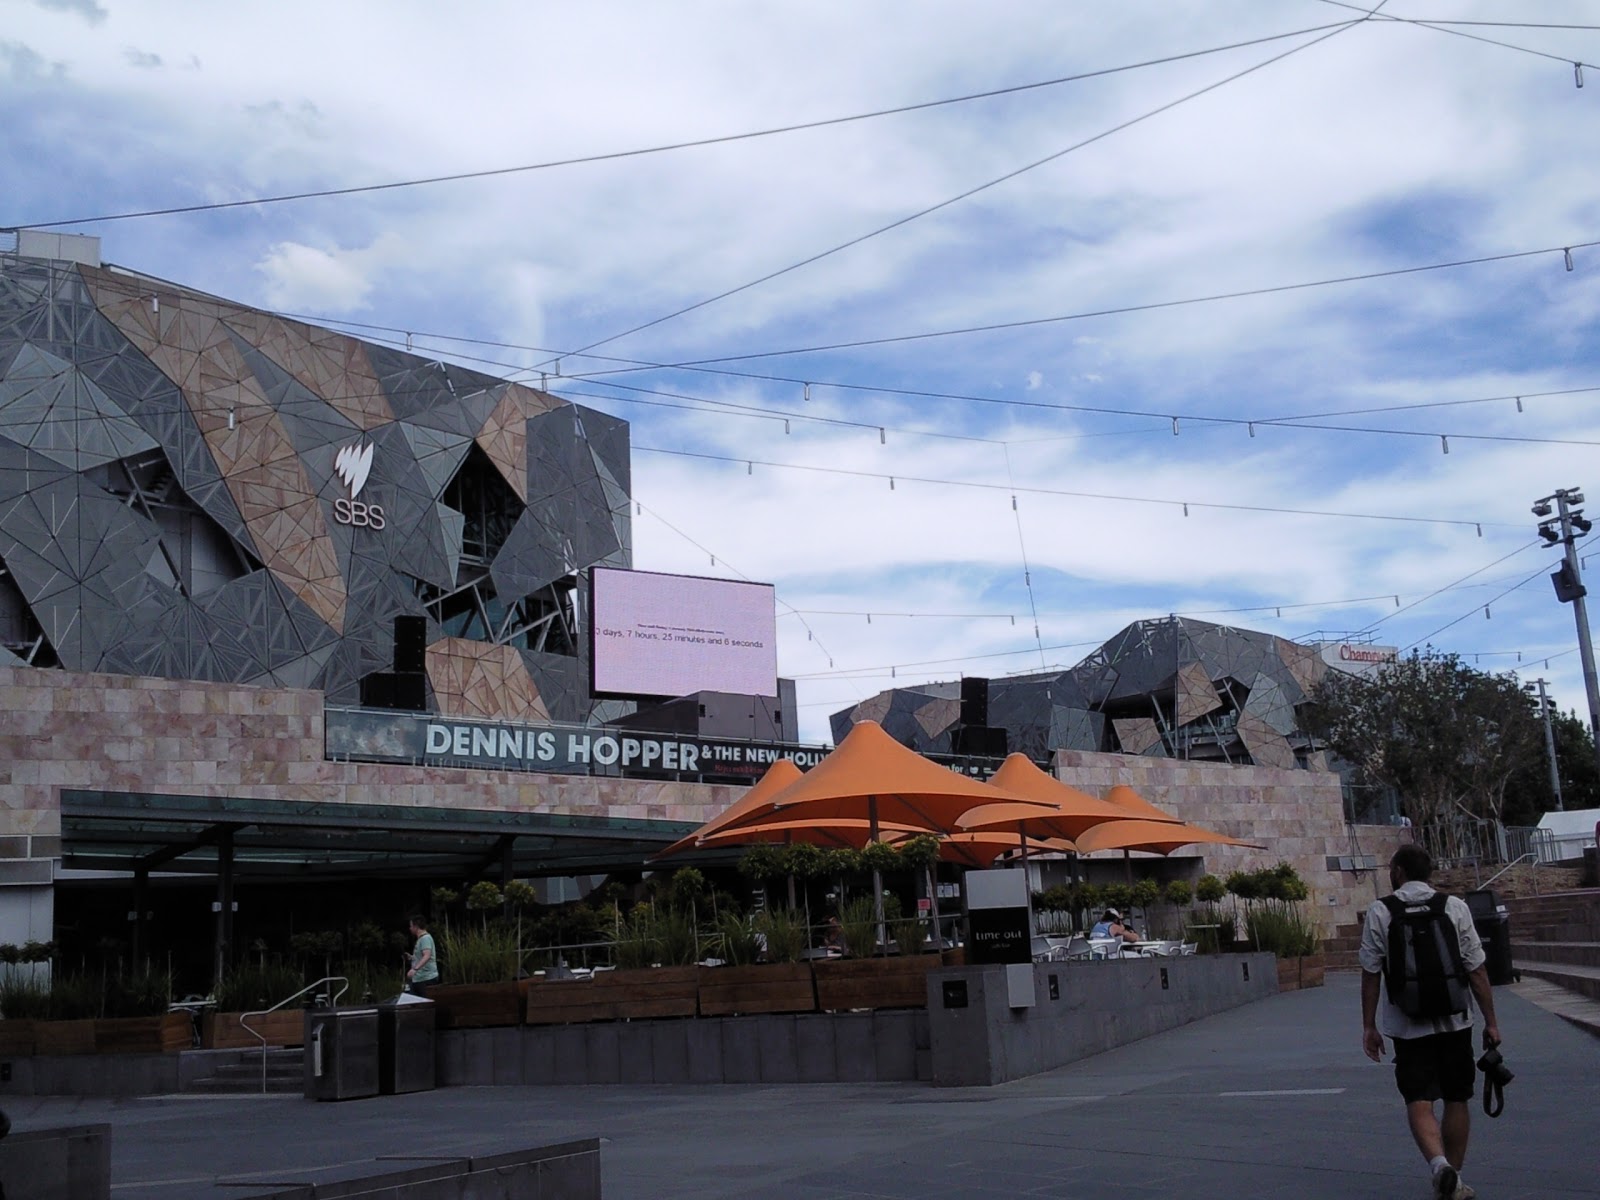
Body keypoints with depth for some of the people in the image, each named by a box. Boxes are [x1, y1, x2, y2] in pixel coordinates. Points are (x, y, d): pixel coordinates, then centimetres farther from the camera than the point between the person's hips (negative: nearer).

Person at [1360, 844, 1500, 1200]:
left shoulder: (1379, 913, -4)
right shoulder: (1455, 907, -1)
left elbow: (1371, 974, -3)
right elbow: (1476, 971, -2)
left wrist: (1369, 1026, 4)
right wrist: (1491, 1021, 6)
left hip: (1407, 1024, -1)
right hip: (1454, 1022, 2)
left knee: (1418, 1102, 0)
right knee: (1456, 1100, 13)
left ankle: (1439, 1163, -24)